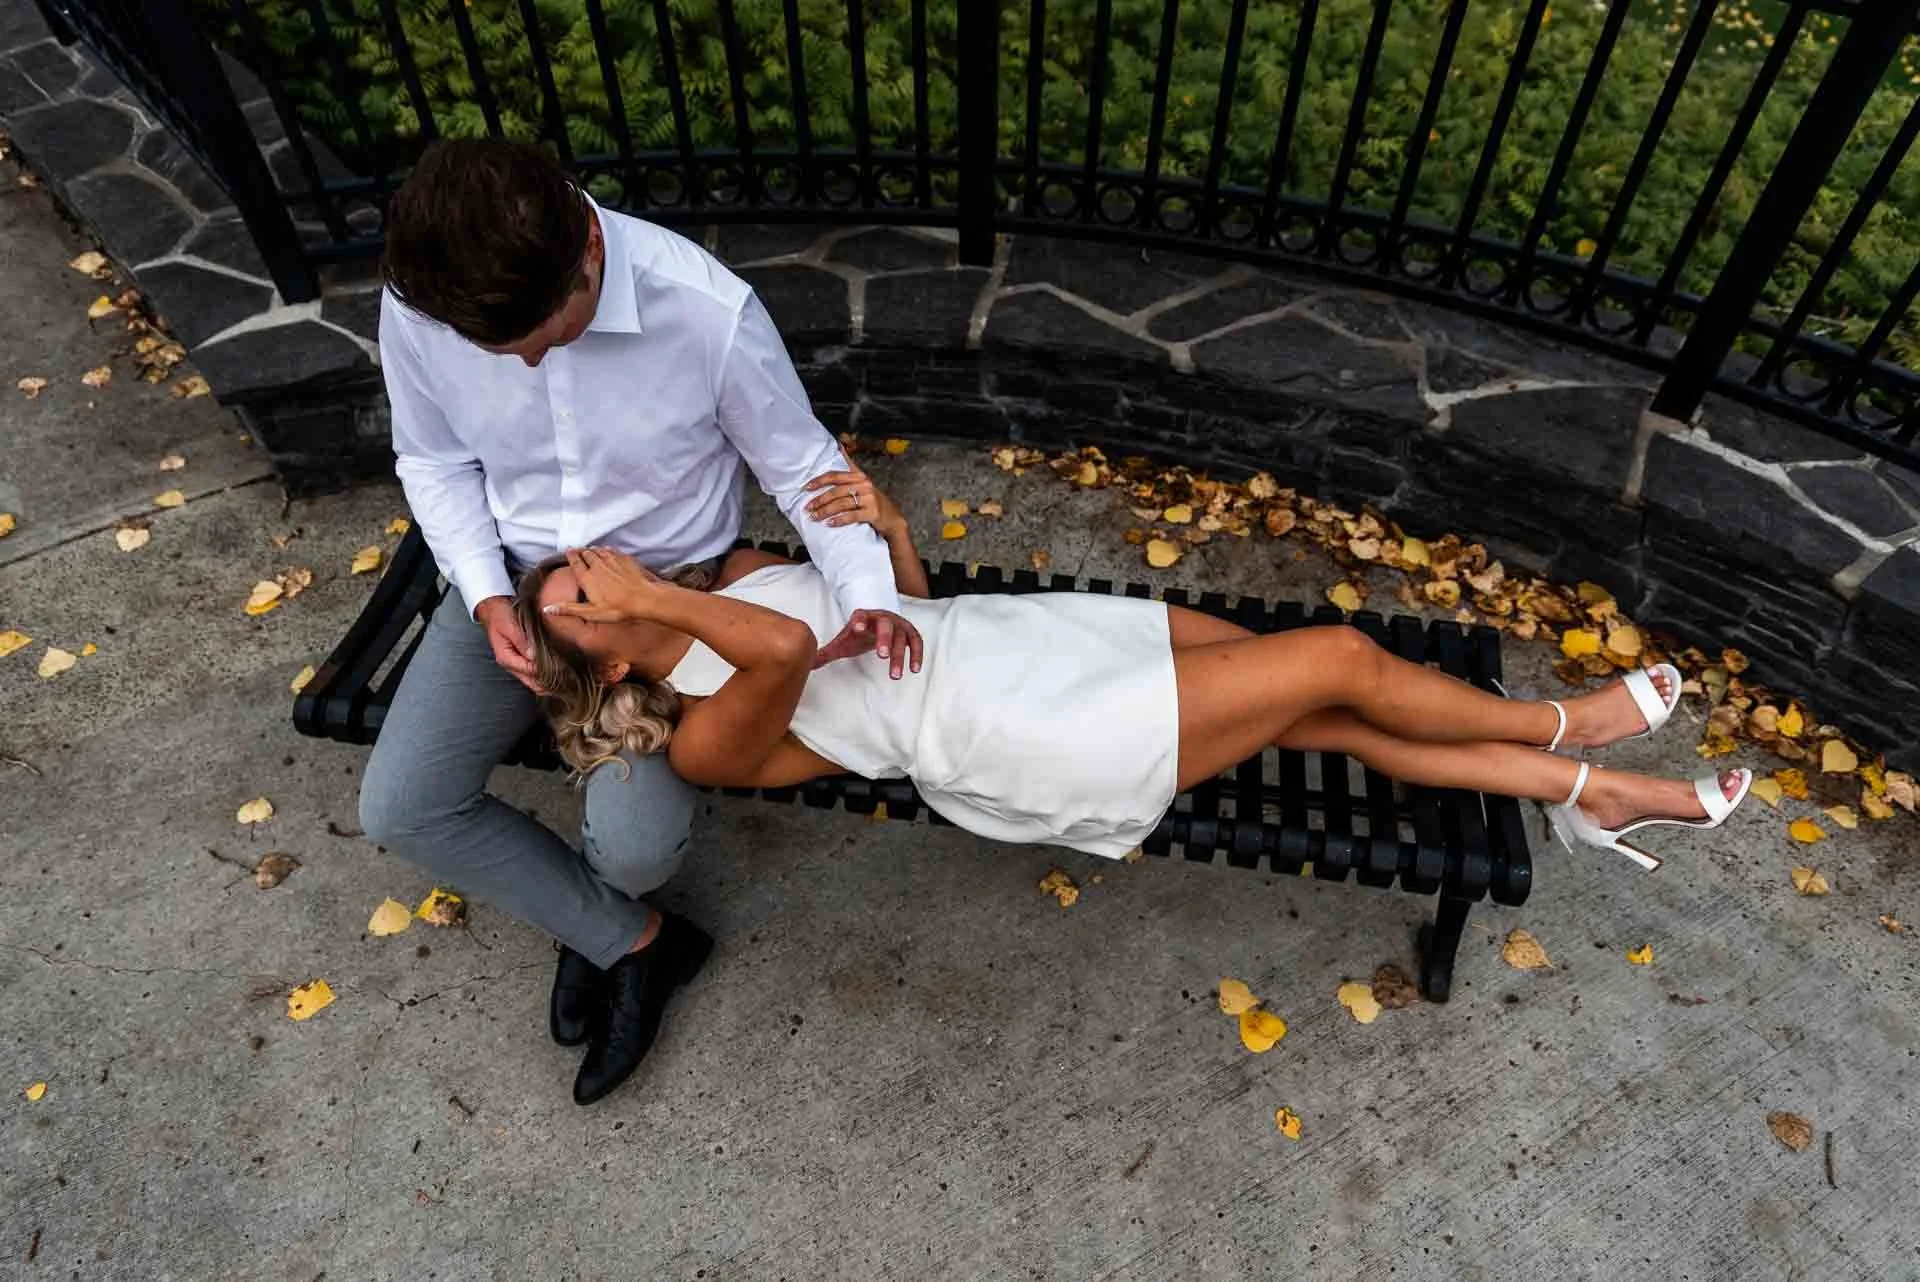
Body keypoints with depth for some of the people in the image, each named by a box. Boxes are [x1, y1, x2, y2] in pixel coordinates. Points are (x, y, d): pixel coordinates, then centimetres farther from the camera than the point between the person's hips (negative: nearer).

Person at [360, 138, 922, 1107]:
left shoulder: (708, 311, -29)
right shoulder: (415, 309, -19)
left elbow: (801, 463, -14)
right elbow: (435, 462, 0)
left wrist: (867, 594, -28)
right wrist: (487, 597, -15)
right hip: (517, 575, 4)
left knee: (637, 847, -19)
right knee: (398, 808, -10)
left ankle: (584, 917, 23)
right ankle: (636, 941, 7)